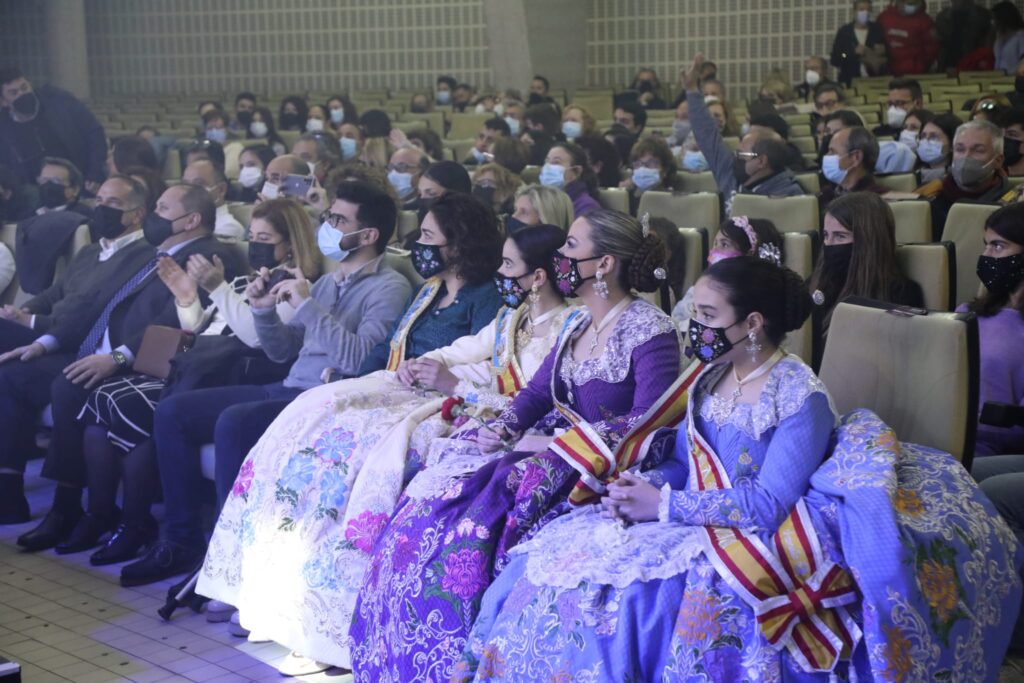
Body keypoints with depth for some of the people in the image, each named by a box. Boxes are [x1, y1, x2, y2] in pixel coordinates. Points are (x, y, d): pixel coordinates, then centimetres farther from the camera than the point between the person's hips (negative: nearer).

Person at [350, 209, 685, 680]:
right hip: (553, 448, 8)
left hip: (601, 467, -8)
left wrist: (563, 443, -18)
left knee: (481, 519, -26)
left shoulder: (651, 332, -13)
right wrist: (504, 427, -6)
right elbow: (538, 391, 15)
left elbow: (648, 422, -19)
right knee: (432, 504, -9)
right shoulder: (578, 323, 13)